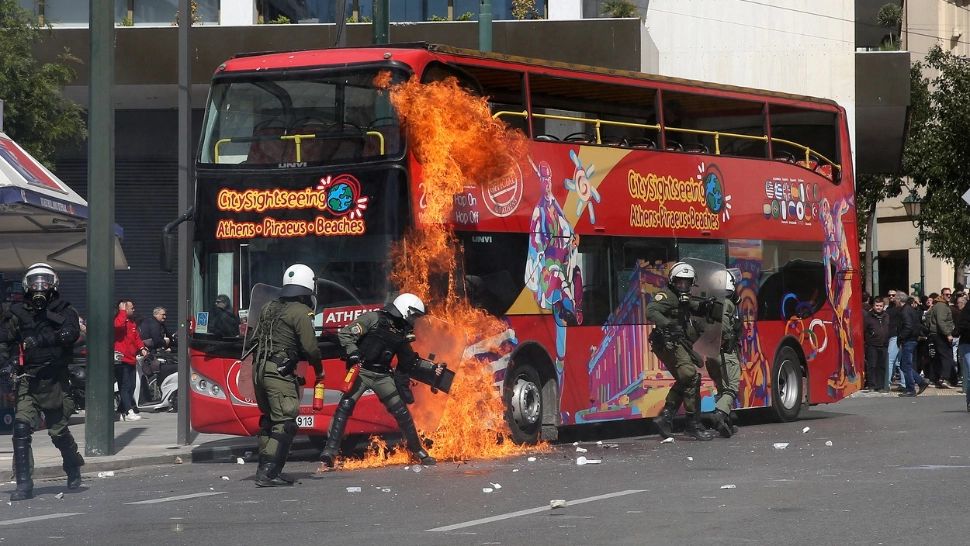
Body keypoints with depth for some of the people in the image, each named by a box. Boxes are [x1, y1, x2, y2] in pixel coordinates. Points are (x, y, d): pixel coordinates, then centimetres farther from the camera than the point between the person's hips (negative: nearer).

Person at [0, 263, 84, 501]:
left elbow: (71, 332, -16)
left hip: (55, 380, -1)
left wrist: (41, 339, -29)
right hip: (27, 380, 1)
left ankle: (73, 470, 32)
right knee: (21, 429, -12)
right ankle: (24, 484, -9)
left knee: (59, 432, 4)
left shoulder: (63, 311, 3)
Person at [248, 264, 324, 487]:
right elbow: (310, 347, -11)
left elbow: (255, 338, 18)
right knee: (285, 422, -9)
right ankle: (268, 473, -17)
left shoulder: (269, 308, 15)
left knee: (269, 419, 18)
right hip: (279, 371, -9)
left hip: (259, 368, 9)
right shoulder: (300, 312, -9)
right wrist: (319, 369, 5)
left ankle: (265, 469, 19)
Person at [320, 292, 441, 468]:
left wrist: (432, 368, 14)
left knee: (402, 412, 4)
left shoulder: (402, 332, 12)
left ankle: (418, 450, 21)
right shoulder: (373, 319, -7)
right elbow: (345, 334, -12)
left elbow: (409, 362, 22)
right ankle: (330, 450, -22)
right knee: (345, 406, -20)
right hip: (361, 371, -6)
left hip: (383, 375, 6)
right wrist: (353, 353, -26)